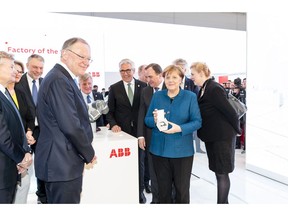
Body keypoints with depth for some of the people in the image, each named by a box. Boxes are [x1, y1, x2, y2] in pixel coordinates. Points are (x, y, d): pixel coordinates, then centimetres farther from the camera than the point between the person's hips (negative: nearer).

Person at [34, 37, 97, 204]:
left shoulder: (60, 77, 13)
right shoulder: (59, 80, -19)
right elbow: (71, 126, -25)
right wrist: (89, 154, -11)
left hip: (58, 161, 10)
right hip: (63, 163, -10)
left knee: (56, 201, 22)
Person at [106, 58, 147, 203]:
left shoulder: (143, 86, 1)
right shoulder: (114, 88, 1)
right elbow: (110, 111, 3)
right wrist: (113, 124, -13)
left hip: (139, 130, 1)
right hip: (122, 131, 0)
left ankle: (139, 191, 29)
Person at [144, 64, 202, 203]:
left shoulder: (190, 97, -3)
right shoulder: (157, 96, 6)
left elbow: (197, 122, -7)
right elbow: (147, 120, 7)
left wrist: (180, 128, -23)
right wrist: (154, 120, -16)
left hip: (182, 150, -2)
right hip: (159, 149, 3)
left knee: (182, 189, 10)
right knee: (163, 188, 15)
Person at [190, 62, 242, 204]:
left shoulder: (215, 89, -21)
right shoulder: (204, 89, 7)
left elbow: (230, 112, -19)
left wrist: (237, 130, -7)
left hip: (222, 136, -9)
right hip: (211, 136, 9)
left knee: (222, 173, 1)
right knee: (218, 171, 17)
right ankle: (223, 201, 31)